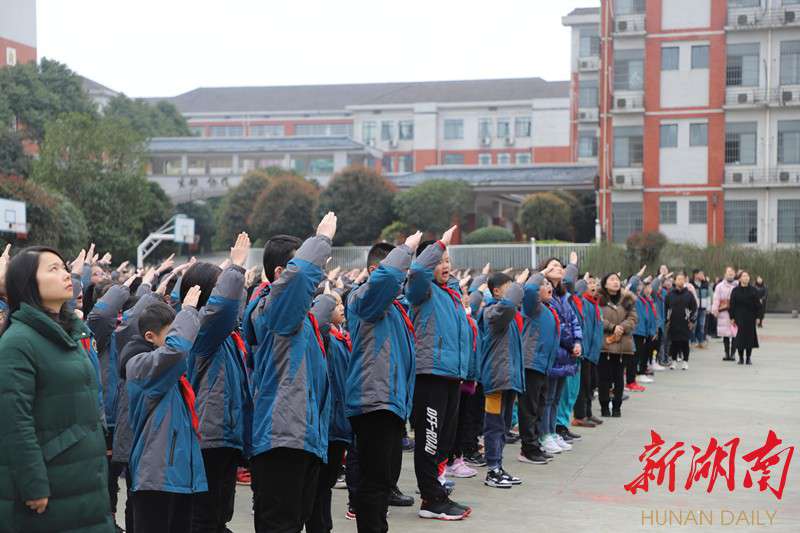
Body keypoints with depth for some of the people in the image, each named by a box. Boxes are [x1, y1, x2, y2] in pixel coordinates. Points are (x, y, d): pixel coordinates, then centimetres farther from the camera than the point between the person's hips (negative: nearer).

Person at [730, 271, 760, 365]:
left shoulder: (754, 290, 3)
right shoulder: (735, 291, 1)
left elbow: (758, 304, 4)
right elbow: (732, 305, 2)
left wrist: (757, 317, -1)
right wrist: (732, 318, -2)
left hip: (751, 318, 1)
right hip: (739, 318, -1)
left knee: (750, 337, 1)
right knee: (740, 336, -2)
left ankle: (748, 358, 11)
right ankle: (741, 358, 8)